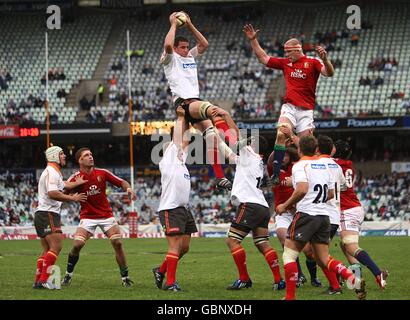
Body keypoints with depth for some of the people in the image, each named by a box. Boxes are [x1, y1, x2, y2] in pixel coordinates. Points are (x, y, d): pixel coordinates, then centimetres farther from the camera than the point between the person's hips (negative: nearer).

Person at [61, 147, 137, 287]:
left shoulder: (102, 173, -2)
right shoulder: (76, 178, -8)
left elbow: (121, 182, 4)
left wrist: (128, 188, -17)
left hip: (106, 215, 2)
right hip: (87, 217, -2)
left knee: (117, 243, -10)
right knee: (77, 244, -15)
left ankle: (125, 277, 3)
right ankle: (68, 275, 7)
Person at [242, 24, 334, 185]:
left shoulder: (312, 62, -2)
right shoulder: (285, 63, 12)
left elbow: (329, 73, -16)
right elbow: (264, 58, 21)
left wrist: (325, 59, -35)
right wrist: (253, 40, 15)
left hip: (306, 110, -2)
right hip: (289, 107, 2)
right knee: (281, 134, -23)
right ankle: (276, 173, -27)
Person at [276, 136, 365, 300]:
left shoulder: (300, 165, -8)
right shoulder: (323, 166, 15)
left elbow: (302, 189, -23)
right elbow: (331, 194, 19)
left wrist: (285, 205, -13)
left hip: (306, 214, -7)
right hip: (324, 215, 7)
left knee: (289, 255, 1)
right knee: (323, 259, 10)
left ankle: (290, 297, -4)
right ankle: (353, 279, -12)